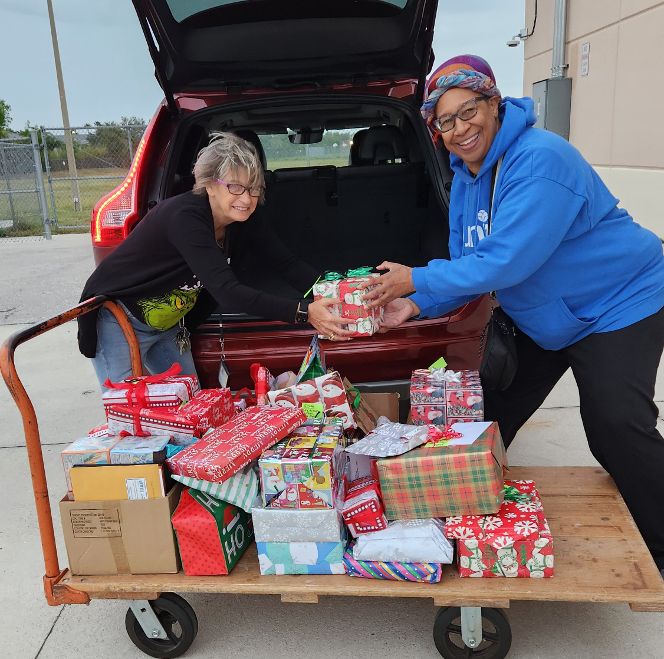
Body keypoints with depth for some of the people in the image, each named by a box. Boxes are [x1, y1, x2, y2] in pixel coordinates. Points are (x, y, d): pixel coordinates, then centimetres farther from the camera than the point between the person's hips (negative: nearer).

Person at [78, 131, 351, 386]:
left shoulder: (243, 219, -12)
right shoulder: (185, 216, -34)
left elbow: (286, 264, -13)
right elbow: (227, 291, -42)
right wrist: (304, 312, -49)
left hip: (169, 325, 7)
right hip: (118, 322, -7)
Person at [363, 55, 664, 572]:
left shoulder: (540, 161, -29)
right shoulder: (466, 177, 0)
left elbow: (506, 261, -35)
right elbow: (469, 266, 1)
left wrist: (418, 281, -28)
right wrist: (418, 306, -16)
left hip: (619, 305, -8)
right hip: (543, 321, 8)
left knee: (616, 428, -17)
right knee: (491, 412, 12)